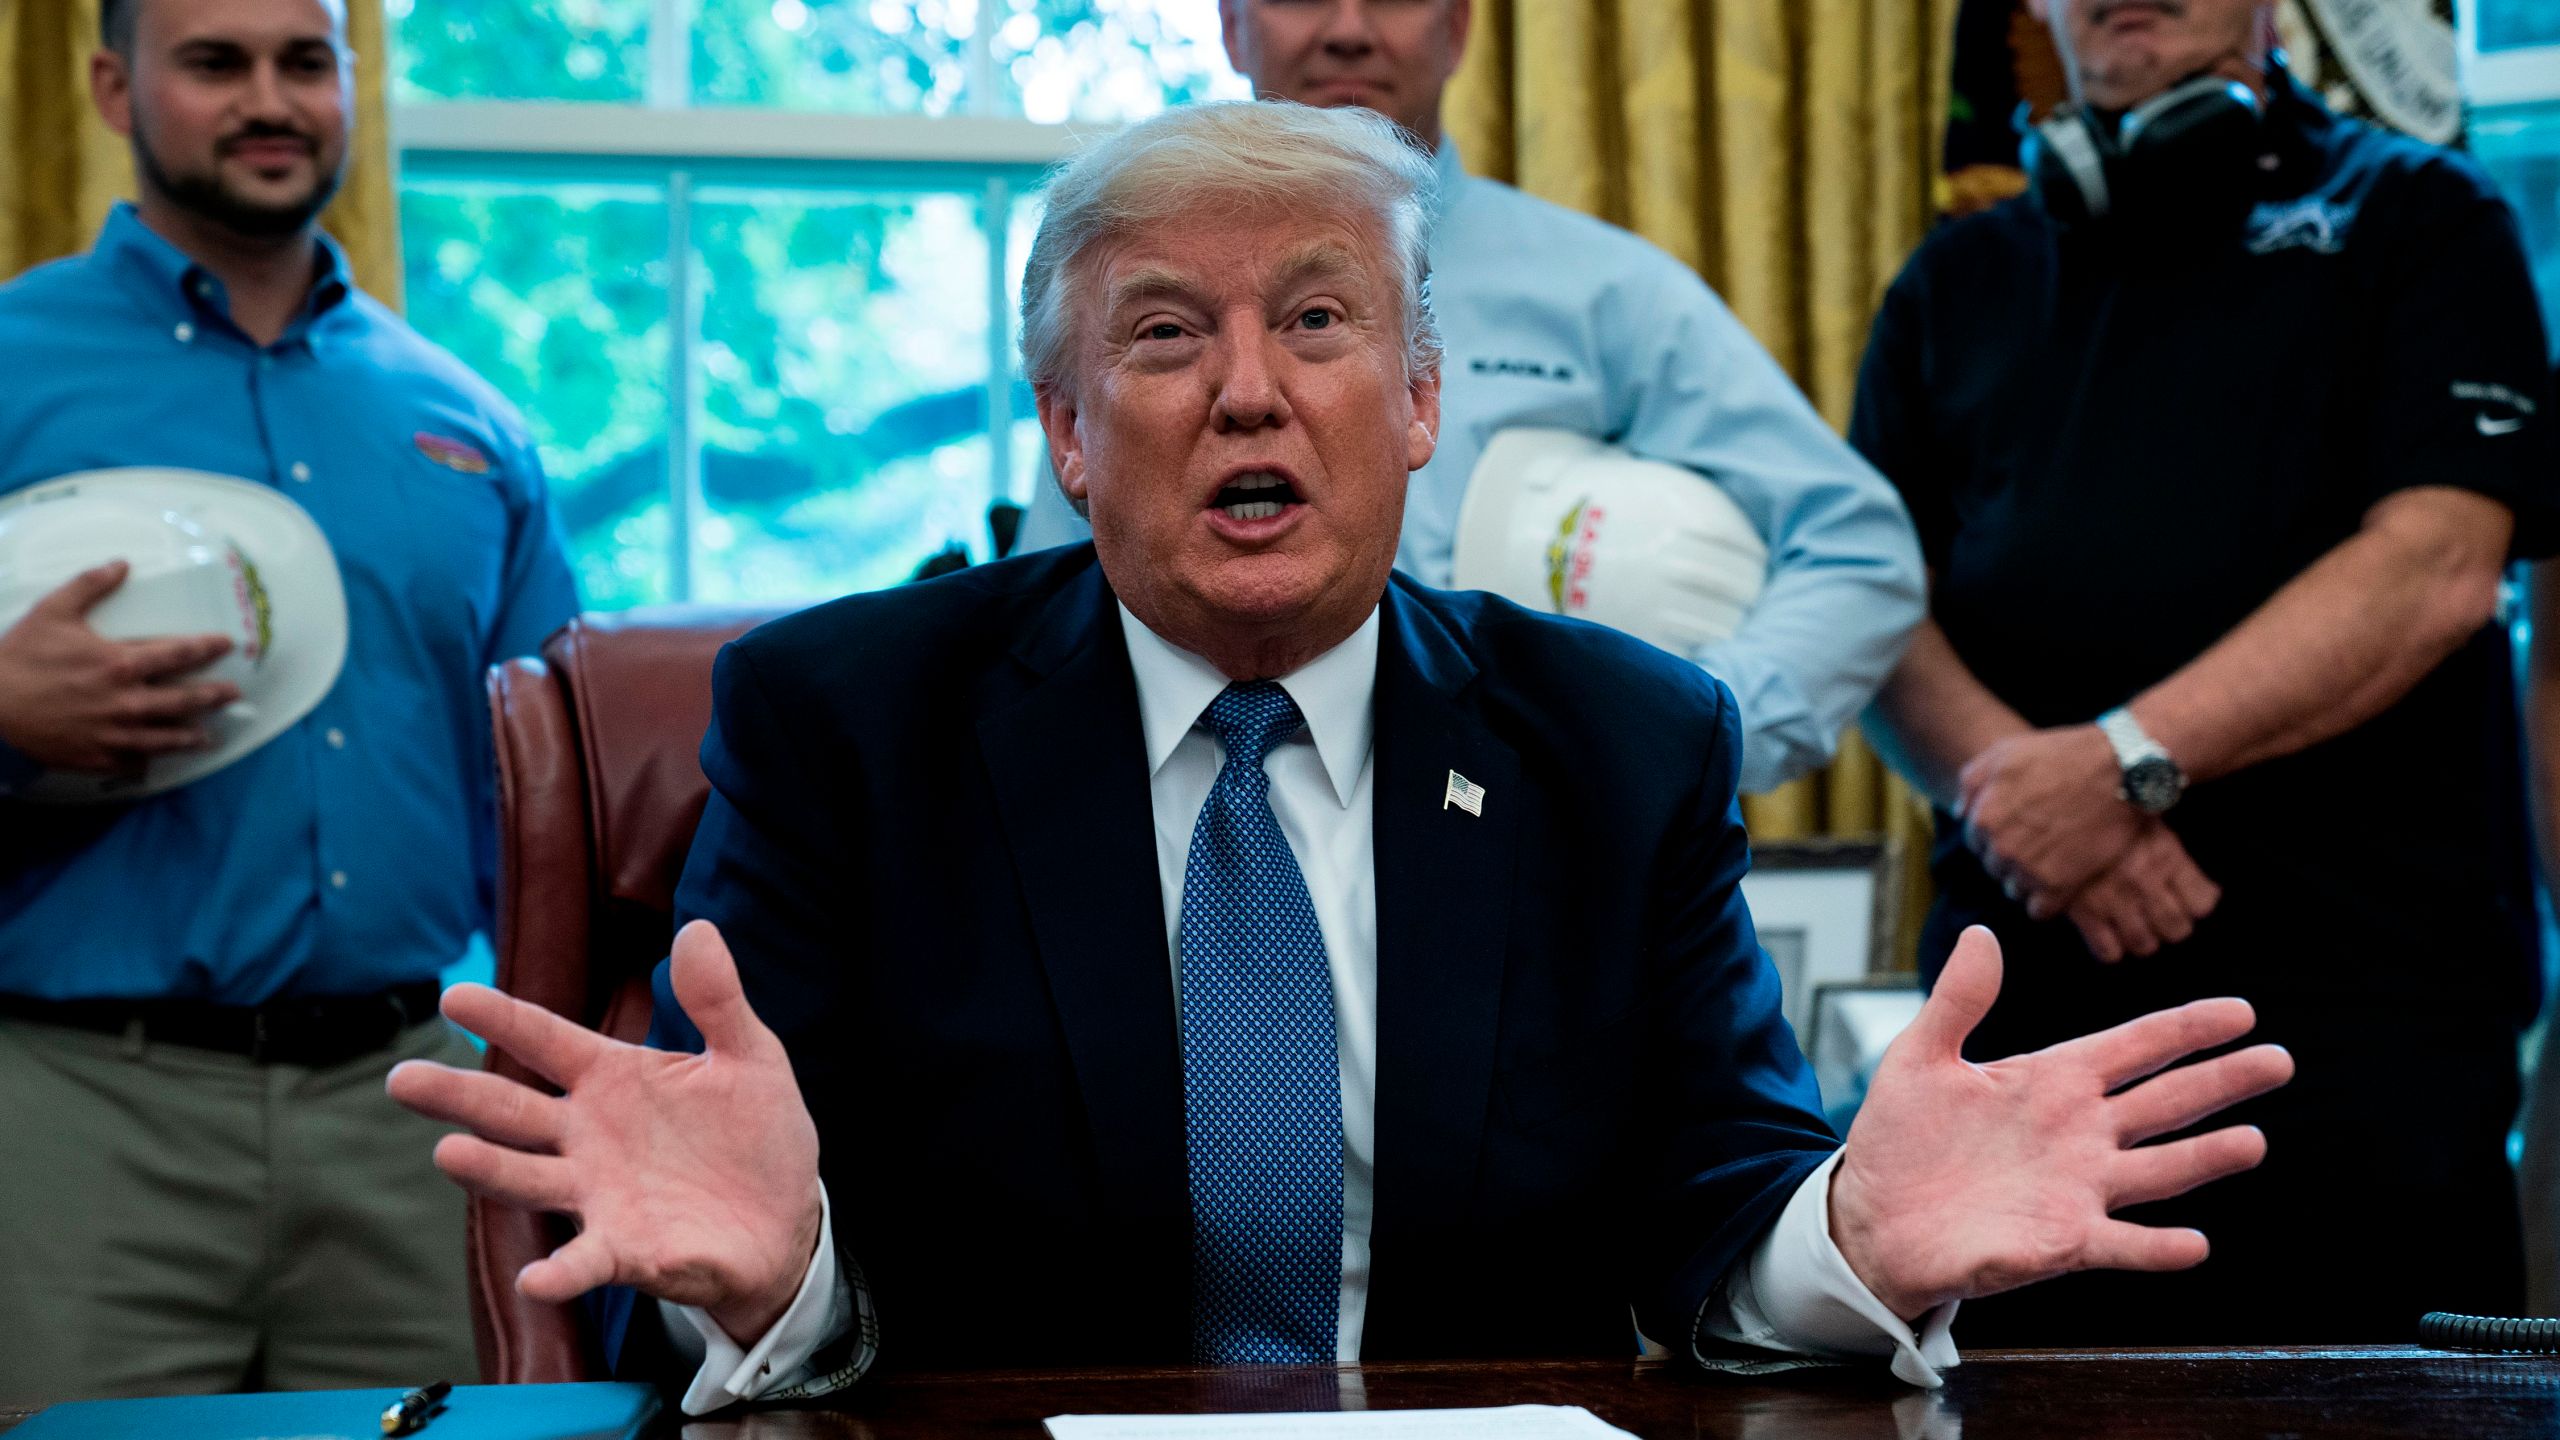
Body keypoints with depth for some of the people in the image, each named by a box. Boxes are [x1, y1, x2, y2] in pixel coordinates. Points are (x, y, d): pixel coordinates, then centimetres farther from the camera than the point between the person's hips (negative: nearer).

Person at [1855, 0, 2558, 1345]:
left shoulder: (2416, 218, 9)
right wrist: (2016, 788, -11)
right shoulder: (1958, 282, 20)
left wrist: (2128, 763, -15)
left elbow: (2438, 568, -6)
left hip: (2361, 989, -3)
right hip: (2023, 999, 3)